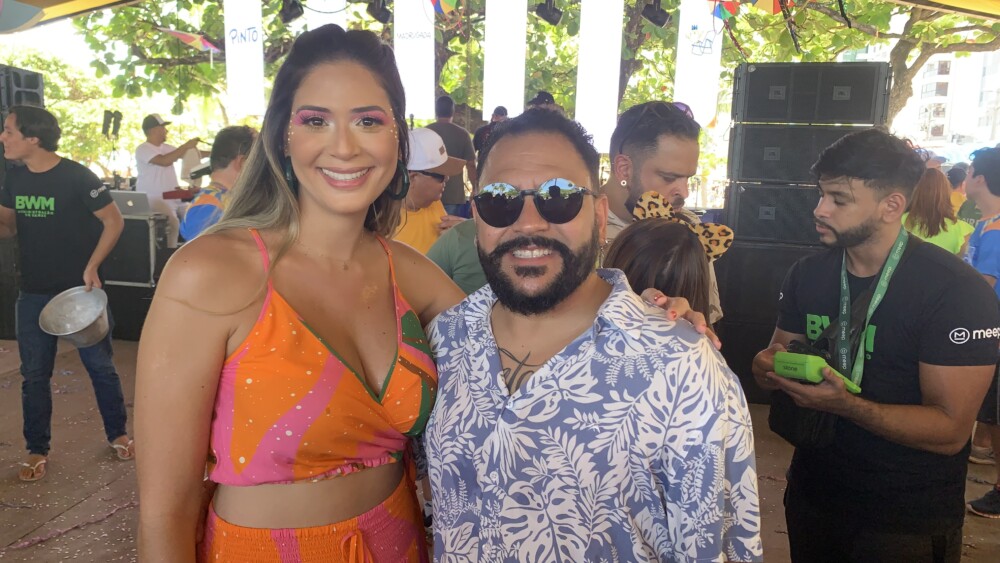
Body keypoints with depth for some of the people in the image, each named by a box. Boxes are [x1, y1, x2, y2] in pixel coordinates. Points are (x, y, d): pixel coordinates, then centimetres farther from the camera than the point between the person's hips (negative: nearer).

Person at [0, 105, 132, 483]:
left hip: (79, 290, -5)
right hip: (33, 293, 5)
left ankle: (117, 434, 24)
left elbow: (114, 221, -10)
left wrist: (92, 268, -15)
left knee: (99, 364, 7)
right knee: (35, 374, 10)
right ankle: (37, 449, 24)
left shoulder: (76, 177, -14)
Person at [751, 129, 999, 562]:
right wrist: (770, 365, -17)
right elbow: (779, 353, 6)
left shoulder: (958, 291, -18)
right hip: (813, 491, 5)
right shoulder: (808, 274, -2)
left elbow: (950, 431, -20)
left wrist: (845, 404, -33)